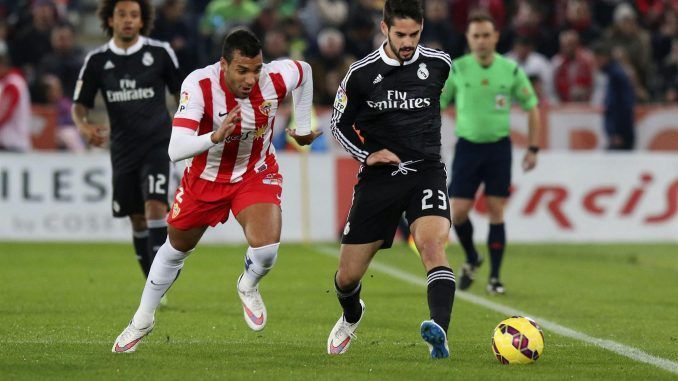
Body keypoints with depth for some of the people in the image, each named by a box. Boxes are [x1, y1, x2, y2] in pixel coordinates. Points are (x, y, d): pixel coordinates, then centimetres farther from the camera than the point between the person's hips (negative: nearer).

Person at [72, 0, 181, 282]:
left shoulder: (160, 53, -3)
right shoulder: (97, 61, 1)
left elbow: (183, 92, 9)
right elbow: (79, 105, 4)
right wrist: (84, 126, -17)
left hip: (157, 144, -3)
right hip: (123, 149, 3)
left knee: (155, 206, -20)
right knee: (137, 219, 8)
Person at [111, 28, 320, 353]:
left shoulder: (275, 79, -27)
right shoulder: (199, 85, -32)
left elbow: (304, 71, 1)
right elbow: (176, 150, -39)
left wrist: (303, 127, 9)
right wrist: (215, 137, -56)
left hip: (257, 174, 0)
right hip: (206, 176, 0)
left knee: (266, 248, -24)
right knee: (176, 248, 19)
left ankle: (248, 286, 14)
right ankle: (143, 319, 43)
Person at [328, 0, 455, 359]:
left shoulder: (438, 64, -2)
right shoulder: (362, 73, -6)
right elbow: (339, 123, 7)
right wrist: (366, 154, -10)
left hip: (426, 171, -1)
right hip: (378, 178, 1)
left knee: (432, 243, -31)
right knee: (347, 276, 6)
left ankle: (440, 336, -44)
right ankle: (351, 315, 44)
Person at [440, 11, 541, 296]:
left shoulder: (511, 70, -2)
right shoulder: (457, 69, -3)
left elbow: (531, 107, 8)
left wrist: (533, 149, 2)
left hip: (499, 146, 0)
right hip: (467, 145, 0)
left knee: (496, 212, -3)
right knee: (457, 212, -5)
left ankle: (495, 277, 6)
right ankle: (471, 259, 23)